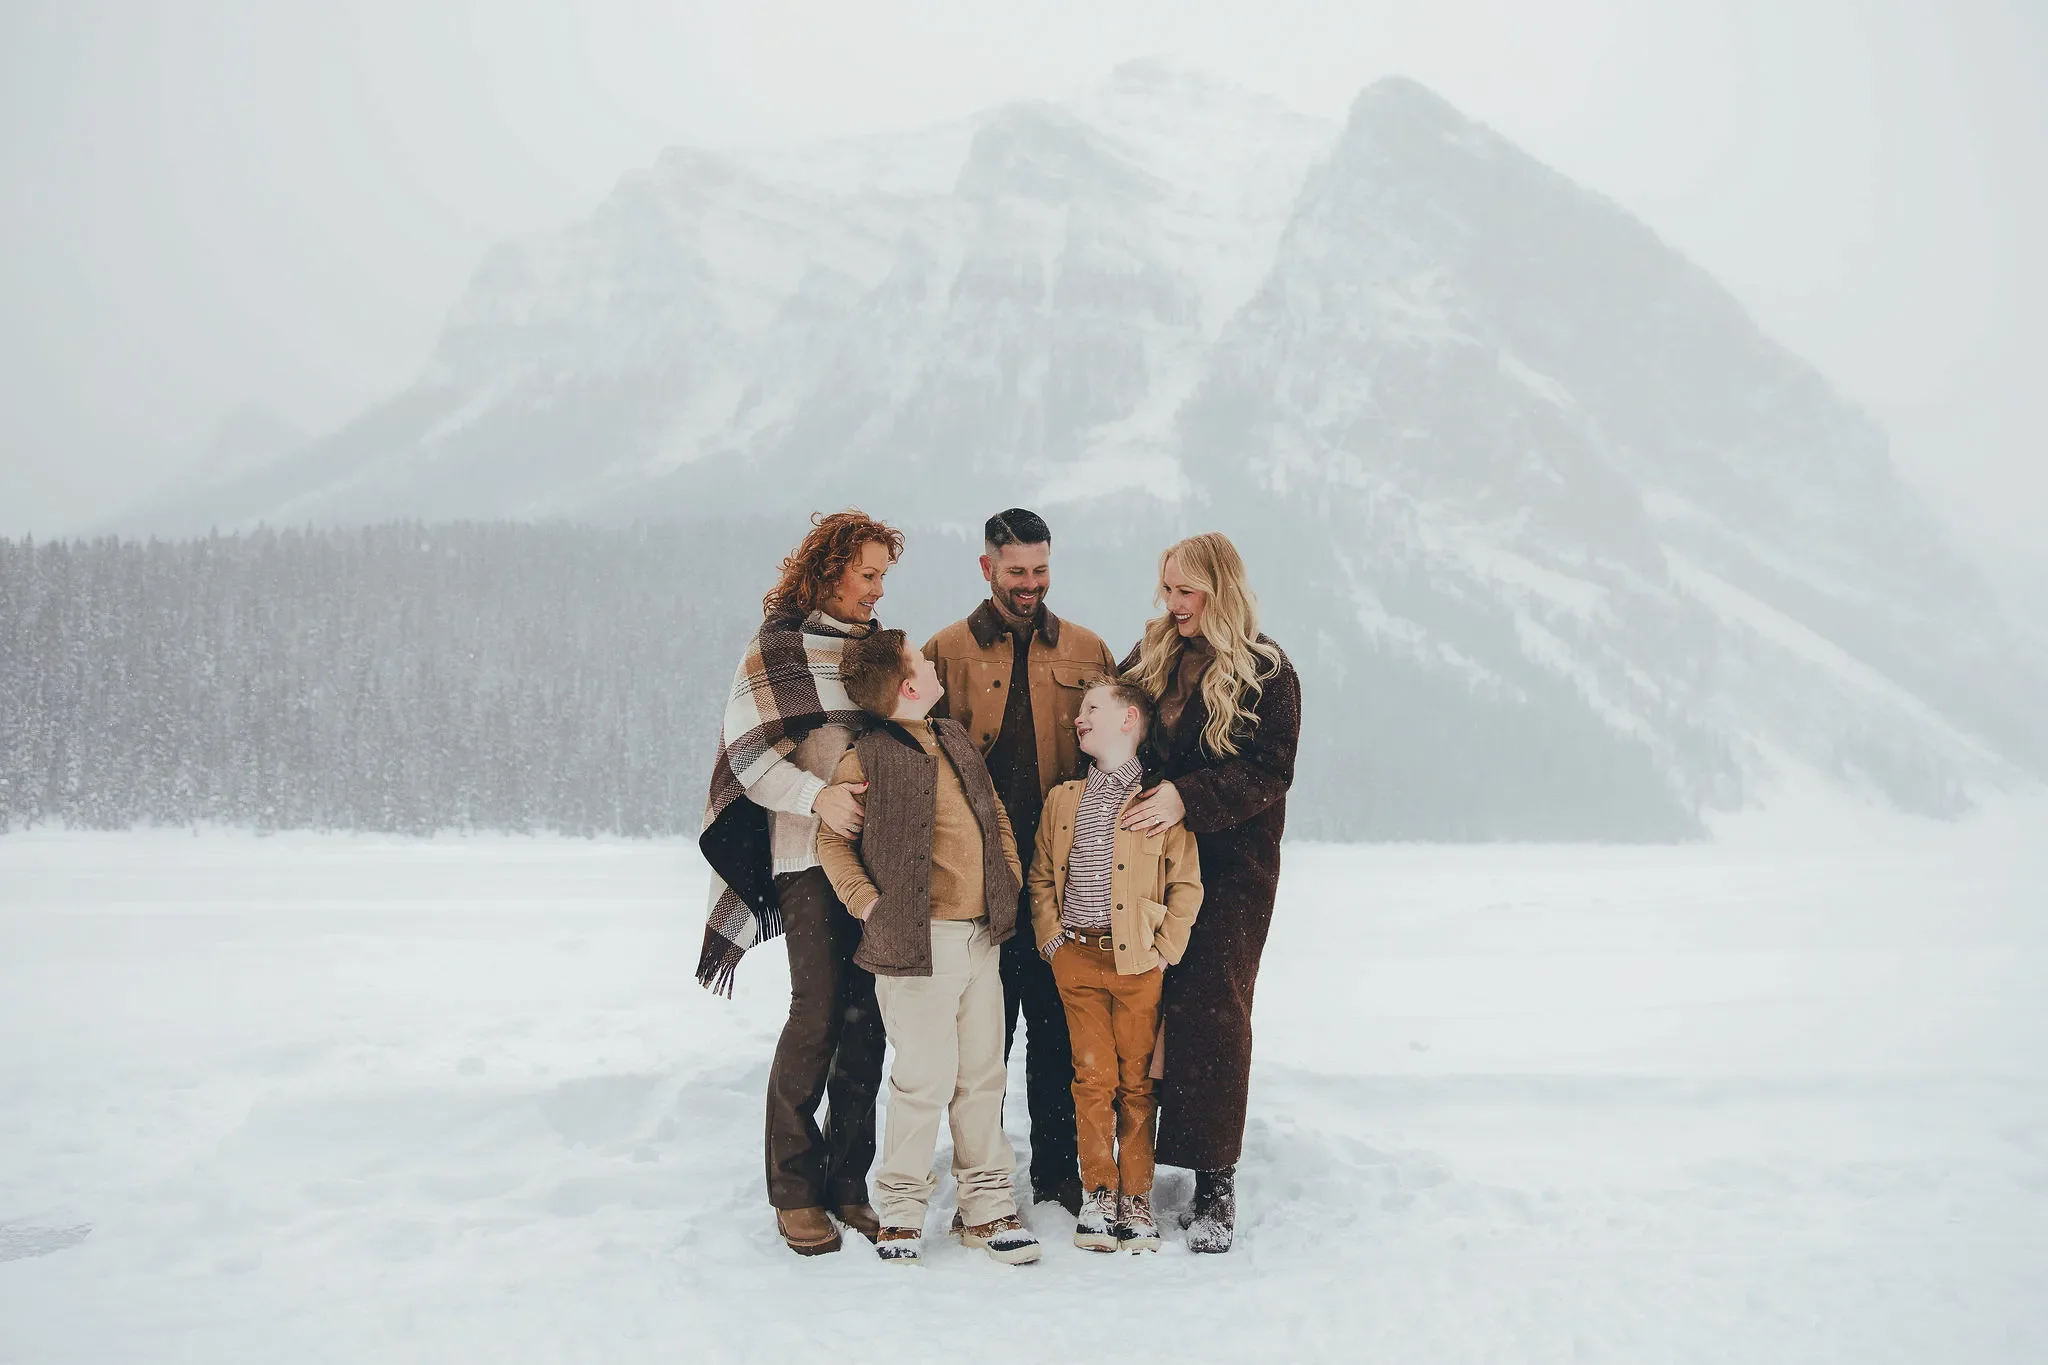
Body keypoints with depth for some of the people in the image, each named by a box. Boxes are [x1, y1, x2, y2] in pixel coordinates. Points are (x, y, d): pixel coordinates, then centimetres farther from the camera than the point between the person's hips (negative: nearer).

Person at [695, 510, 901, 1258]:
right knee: (817, 1014, -6)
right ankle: (795, 1190, 7)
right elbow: (748, 752, -8)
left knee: (866, 1021, 5)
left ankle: (848, 1181, 15)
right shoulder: (779, 647, 0)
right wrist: (819, 797, -23)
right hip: (810, 857, -5)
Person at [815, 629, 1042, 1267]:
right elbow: (831, 840, -5)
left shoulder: (955, 738, 13)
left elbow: (996, 812, 21)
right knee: (925, 1078, -4)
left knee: (983, 1074, 11)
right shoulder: (866, 760, -10)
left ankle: (986, 1206, 22)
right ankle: (901, 1208, 13)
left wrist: (1010, 878, 12)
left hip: (982, 936, 7)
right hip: (920, 942, -7)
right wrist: (868, 904, -11)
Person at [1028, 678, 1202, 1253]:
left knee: (1136, 1080, 3)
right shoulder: (1063, 799, 13)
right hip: (1077, 960, 3)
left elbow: (1187, 885, -1)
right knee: (1093, 1077, 4)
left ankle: (1136, 1196, 13)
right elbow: (1040, 878, 16)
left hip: (1139, 963, -3)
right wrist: (1051, 939, 5)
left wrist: (1164, 951, -7)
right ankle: (1098, 1191, 14)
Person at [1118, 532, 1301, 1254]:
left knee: (1211, 1007, -7)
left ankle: (1214, 1182, 0)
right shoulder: (1149, 658, 11)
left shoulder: (1266, 672, -4)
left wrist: (1188, 796, -23)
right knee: (1151, 1002, 3)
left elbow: (1270, 772, -12)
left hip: (1233, 867, -4)